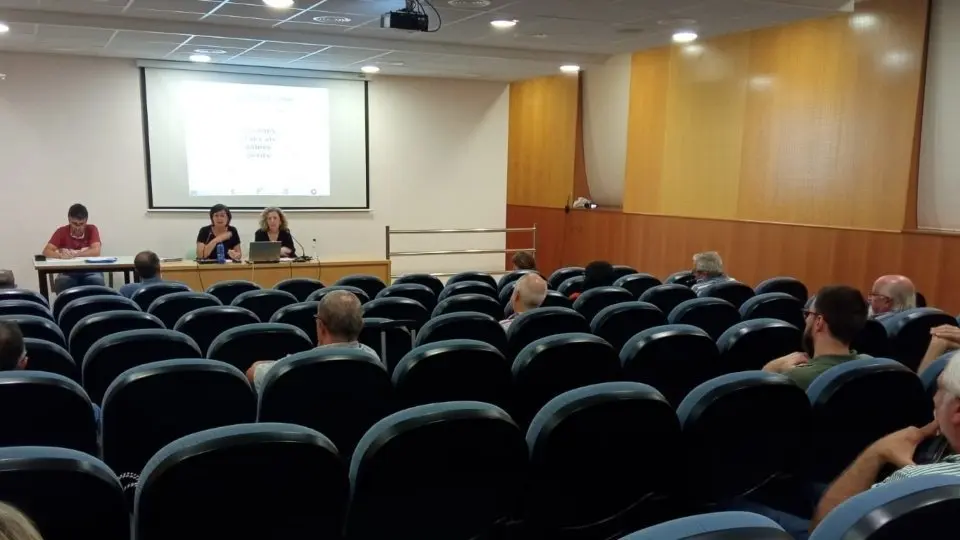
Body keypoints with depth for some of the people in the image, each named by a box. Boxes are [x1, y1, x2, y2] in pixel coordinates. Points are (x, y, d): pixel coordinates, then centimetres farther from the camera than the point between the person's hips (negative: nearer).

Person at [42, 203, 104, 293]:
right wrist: (60, 255, -28)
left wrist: (75, 254, -24)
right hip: (68, 273, 1)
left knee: (98, 281, -32)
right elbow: (46, 252, -7)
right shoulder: (61, 231, 1)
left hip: (89, 271, 0)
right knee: (61, 283, -32)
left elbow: (96, 252, -13)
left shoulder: (92, 229, -1)